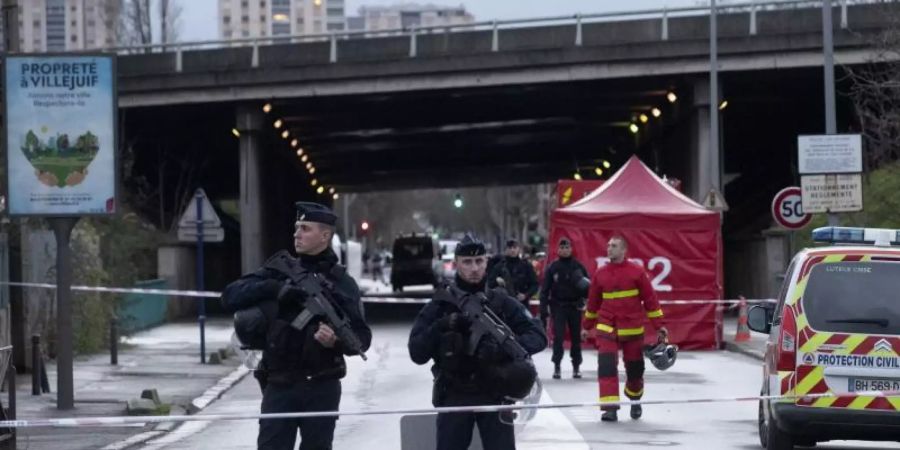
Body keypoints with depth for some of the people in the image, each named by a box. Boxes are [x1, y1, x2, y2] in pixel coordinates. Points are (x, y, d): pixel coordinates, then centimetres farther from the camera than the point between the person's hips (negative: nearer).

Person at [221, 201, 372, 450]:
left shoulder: (341, 283, 0)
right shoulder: (279, 269, 5)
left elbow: (362, 338, -2)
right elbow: (230, 296, -3)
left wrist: (337, 342, -24)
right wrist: (274, 288, -17)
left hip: (321, 388, -1)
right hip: (280, 386, 1)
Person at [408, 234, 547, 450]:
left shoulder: (502, 302, 2)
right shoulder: (439, 306, 0)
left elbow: (538, 336, -7)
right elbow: (417, 353, -5)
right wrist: (440, 327, -22)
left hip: (495, 397, 0)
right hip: (454, 398, 0)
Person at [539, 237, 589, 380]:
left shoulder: (578, 266, 3)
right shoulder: (552, 268, 0)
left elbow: (587, 285, 8)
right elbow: (545, 290, 1)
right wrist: (544, 310, -6)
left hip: (575, 306, 1)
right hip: (558, 306, -1)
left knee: (576, 337, 6)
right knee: (558, 337, -8)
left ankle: (576, 366, 15)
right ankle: (557, 365, -1)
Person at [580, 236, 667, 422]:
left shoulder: (637, 272, -4)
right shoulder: (599, 274, 3)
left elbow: (650, 299, -2)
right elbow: (593, 302, 13)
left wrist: (659, 325, -3)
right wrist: (587, 326, 18)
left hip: (632, 329, -1)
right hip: (606, 328, 1)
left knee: (634, 368, 10)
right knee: (606, 365, -14)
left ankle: (635, 401, 36)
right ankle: (610, 407, -15)